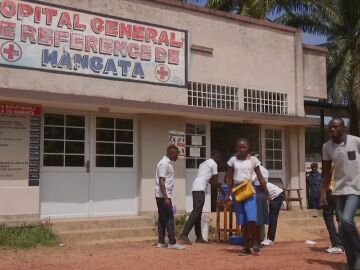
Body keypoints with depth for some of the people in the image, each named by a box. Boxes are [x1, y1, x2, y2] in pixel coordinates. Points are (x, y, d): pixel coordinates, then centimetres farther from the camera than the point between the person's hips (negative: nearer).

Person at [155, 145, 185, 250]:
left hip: (163, 196, 10)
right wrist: (166, 198, -22)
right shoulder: (164, 163, -14)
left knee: (162, 218, 10)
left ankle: (161, 242, 13)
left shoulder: (168, 163, 16)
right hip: (163, 196, -10)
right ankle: (172, 243, -5)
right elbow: (161, 182, -20)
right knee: (169, 218, -7)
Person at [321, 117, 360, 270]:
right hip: (339, 189, 4)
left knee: (346, 220, -21)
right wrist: (324, 192, 5)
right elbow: (327, 171, 9)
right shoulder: (327, 147, 2)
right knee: (343, 228, 5)